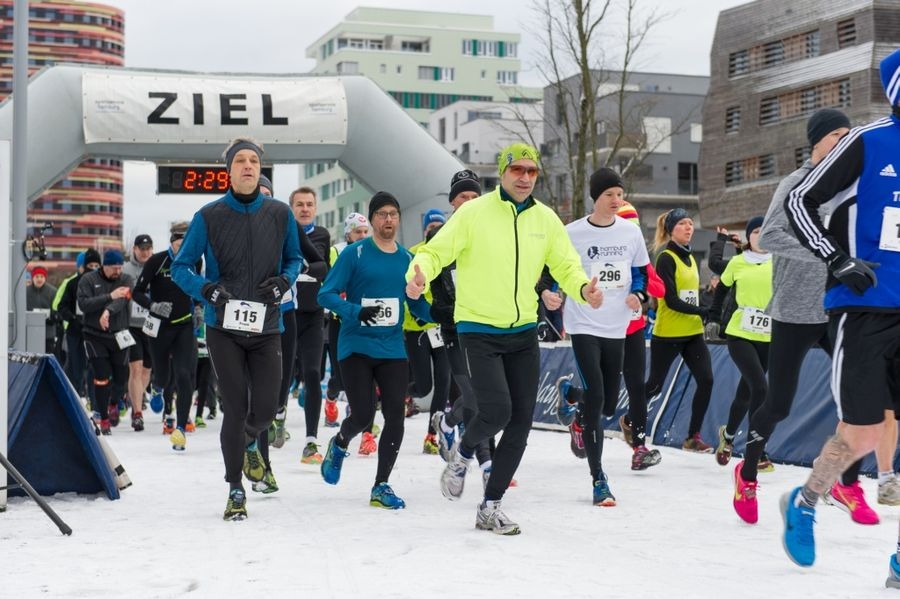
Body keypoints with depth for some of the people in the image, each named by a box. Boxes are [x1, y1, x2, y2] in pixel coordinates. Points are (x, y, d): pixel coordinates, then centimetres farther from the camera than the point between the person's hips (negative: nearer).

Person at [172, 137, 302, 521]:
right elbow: (180, 267, 3)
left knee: (265, 410, 1)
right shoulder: (209, 216, -3)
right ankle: (235, 491, 11)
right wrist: (206, 289, -16)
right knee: (235, 409, -3)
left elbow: (294, 258, 17)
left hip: (266, 329, 2)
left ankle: (249, 445, 39)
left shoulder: (279, 214, 3)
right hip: (224, 328, -2)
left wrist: (284, 280, -5)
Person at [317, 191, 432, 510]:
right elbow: (326, 294, -8)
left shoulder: (407, 259, 8)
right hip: (357, 347, -4)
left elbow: (418, 305, 13)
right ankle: (339, 445, 30)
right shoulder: (355, 253, -5)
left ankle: (381, 486, 13)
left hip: (393, 350, 4)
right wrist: (356, 311, -25)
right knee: (363, 416, -7)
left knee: (395, 417, -2)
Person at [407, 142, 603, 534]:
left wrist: (583, 288, -15)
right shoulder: (474, 213, -9)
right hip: (479, 330, -5)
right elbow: (436, 251, -9)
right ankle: (462, 454, 18)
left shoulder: (545, 219, 4)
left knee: (521, 421, 4)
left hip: (524, 332, 5)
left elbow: (566, 265, 7)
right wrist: (419, 273, -31)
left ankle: (491, 507, 17)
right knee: (496, 411, -18)